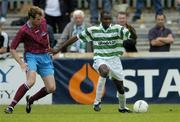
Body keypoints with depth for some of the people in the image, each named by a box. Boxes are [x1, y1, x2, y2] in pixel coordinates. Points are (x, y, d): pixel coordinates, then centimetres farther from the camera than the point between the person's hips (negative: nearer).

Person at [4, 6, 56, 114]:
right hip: (31, 56, -5)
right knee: (31, 81, -32)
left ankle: (30, 100, 21)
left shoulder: (43, 22, 1)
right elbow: (12, 49, -10)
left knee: (51, 88, -5)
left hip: (45, 57, 5)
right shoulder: (24, 31, -15)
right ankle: (11, 106, -26)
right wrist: (21, 63, -21)